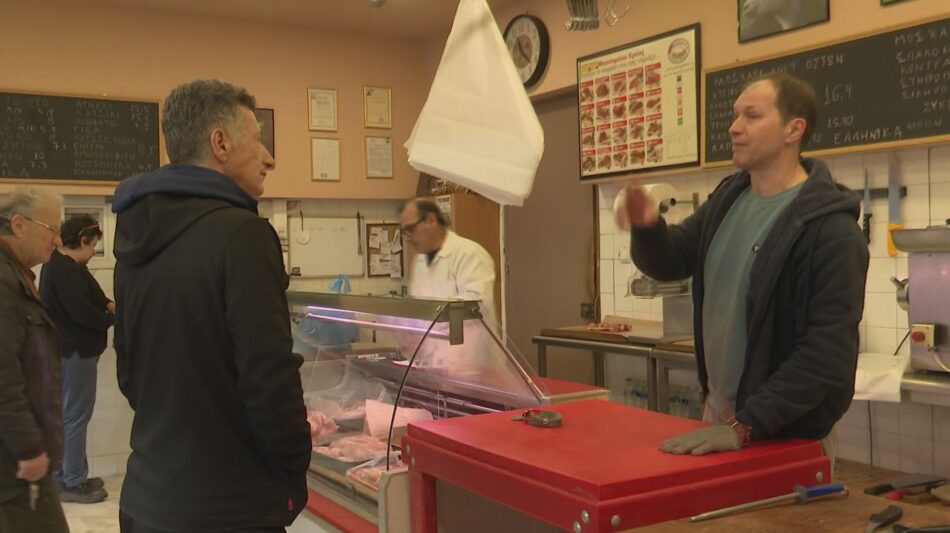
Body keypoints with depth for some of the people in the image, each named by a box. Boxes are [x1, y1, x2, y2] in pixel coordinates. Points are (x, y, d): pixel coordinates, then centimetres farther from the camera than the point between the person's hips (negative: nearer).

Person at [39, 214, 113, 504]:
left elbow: (82, 298, 21)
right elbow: (81, 313, -25)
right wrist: (113, 319, -9)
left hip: (69, 349, 11)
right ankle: (72, 483, 6)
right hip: (74, 351, -11)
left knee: (67, 414, 16)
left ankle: (65, 476, 25)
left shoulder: (62, 265, 12)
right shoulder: (64, 269, -22)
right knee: (75, 415, -3)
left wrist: (107, 304, 4)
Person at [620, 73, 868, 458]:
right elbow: (670, 261, 8)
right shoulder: (728, 198, 2)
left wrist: (745, 426, -25)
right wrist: (647, 228, -15)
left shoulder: (829, 228, -21)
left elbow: (829, 352, -24)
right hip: (718, 410, 7)